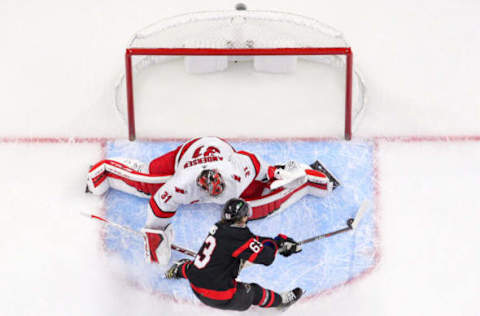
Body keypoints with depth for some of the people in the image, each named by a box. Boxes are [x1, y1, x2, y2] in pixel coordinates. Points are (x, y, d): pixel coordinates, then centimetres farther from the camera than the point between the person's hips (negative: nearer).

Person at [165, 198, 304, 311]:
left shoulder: (219, 227, 5)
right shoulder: (238, 238, -21)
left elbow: (254, 240, 12)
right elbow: (267, 258, -18)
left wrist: (282, 241, 10)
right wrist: (276, 243, 3)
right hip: (217, 294, -7)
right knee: (254, 292, 12)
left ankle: (180, 269, 59)